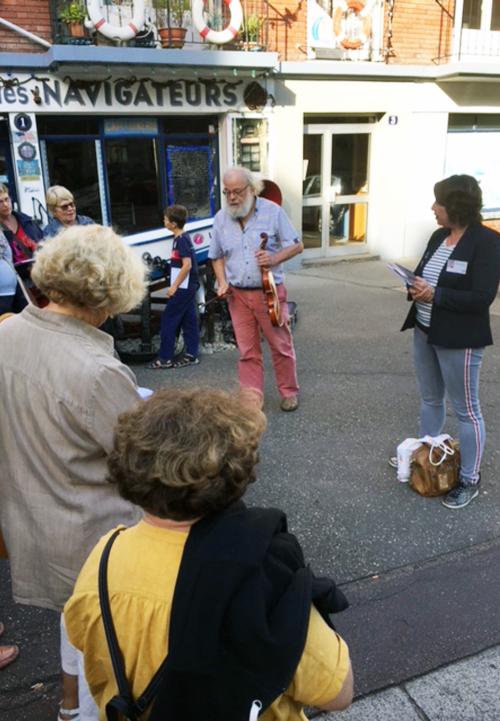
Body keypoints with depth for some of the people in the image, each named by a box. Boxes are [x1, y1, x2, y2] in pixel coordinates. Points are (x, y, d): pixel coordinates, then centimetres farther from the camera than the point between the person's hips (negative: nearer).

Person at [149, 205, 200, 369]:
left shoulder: (181, 240, -16)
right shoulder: (183, 238, 13)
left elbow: (187, 265, -22)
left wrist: (174, 286, -20)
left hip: (183, 287, -9)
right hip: (188, 286, 9)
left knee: (168, 320, -5)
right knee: (189, 320, 10)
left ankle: (165, 358, -1)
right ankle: (191, 355, 14)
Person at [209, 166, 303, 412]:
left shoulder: (272, 211, -7)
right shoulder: (221, 219, 3)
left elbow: (297, 245, -2)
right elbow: (217, 256, 14)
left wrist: (275, 258, -20)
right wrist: (222, 282, -3)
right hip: (238, 295, 3)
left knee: (281, 346, 6)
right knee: (247, 351, 8)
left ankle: (289, 392, 24)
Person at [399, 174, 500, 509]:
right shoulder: (439, 236, 6)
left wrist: (434, 295, -23)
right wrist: (417, 287, -7)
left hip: (458, 340, -8)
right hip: (424, 331, 8)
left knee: (466, 409, 4)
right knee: (430, 398, 21)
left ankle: (470, 480, 18)